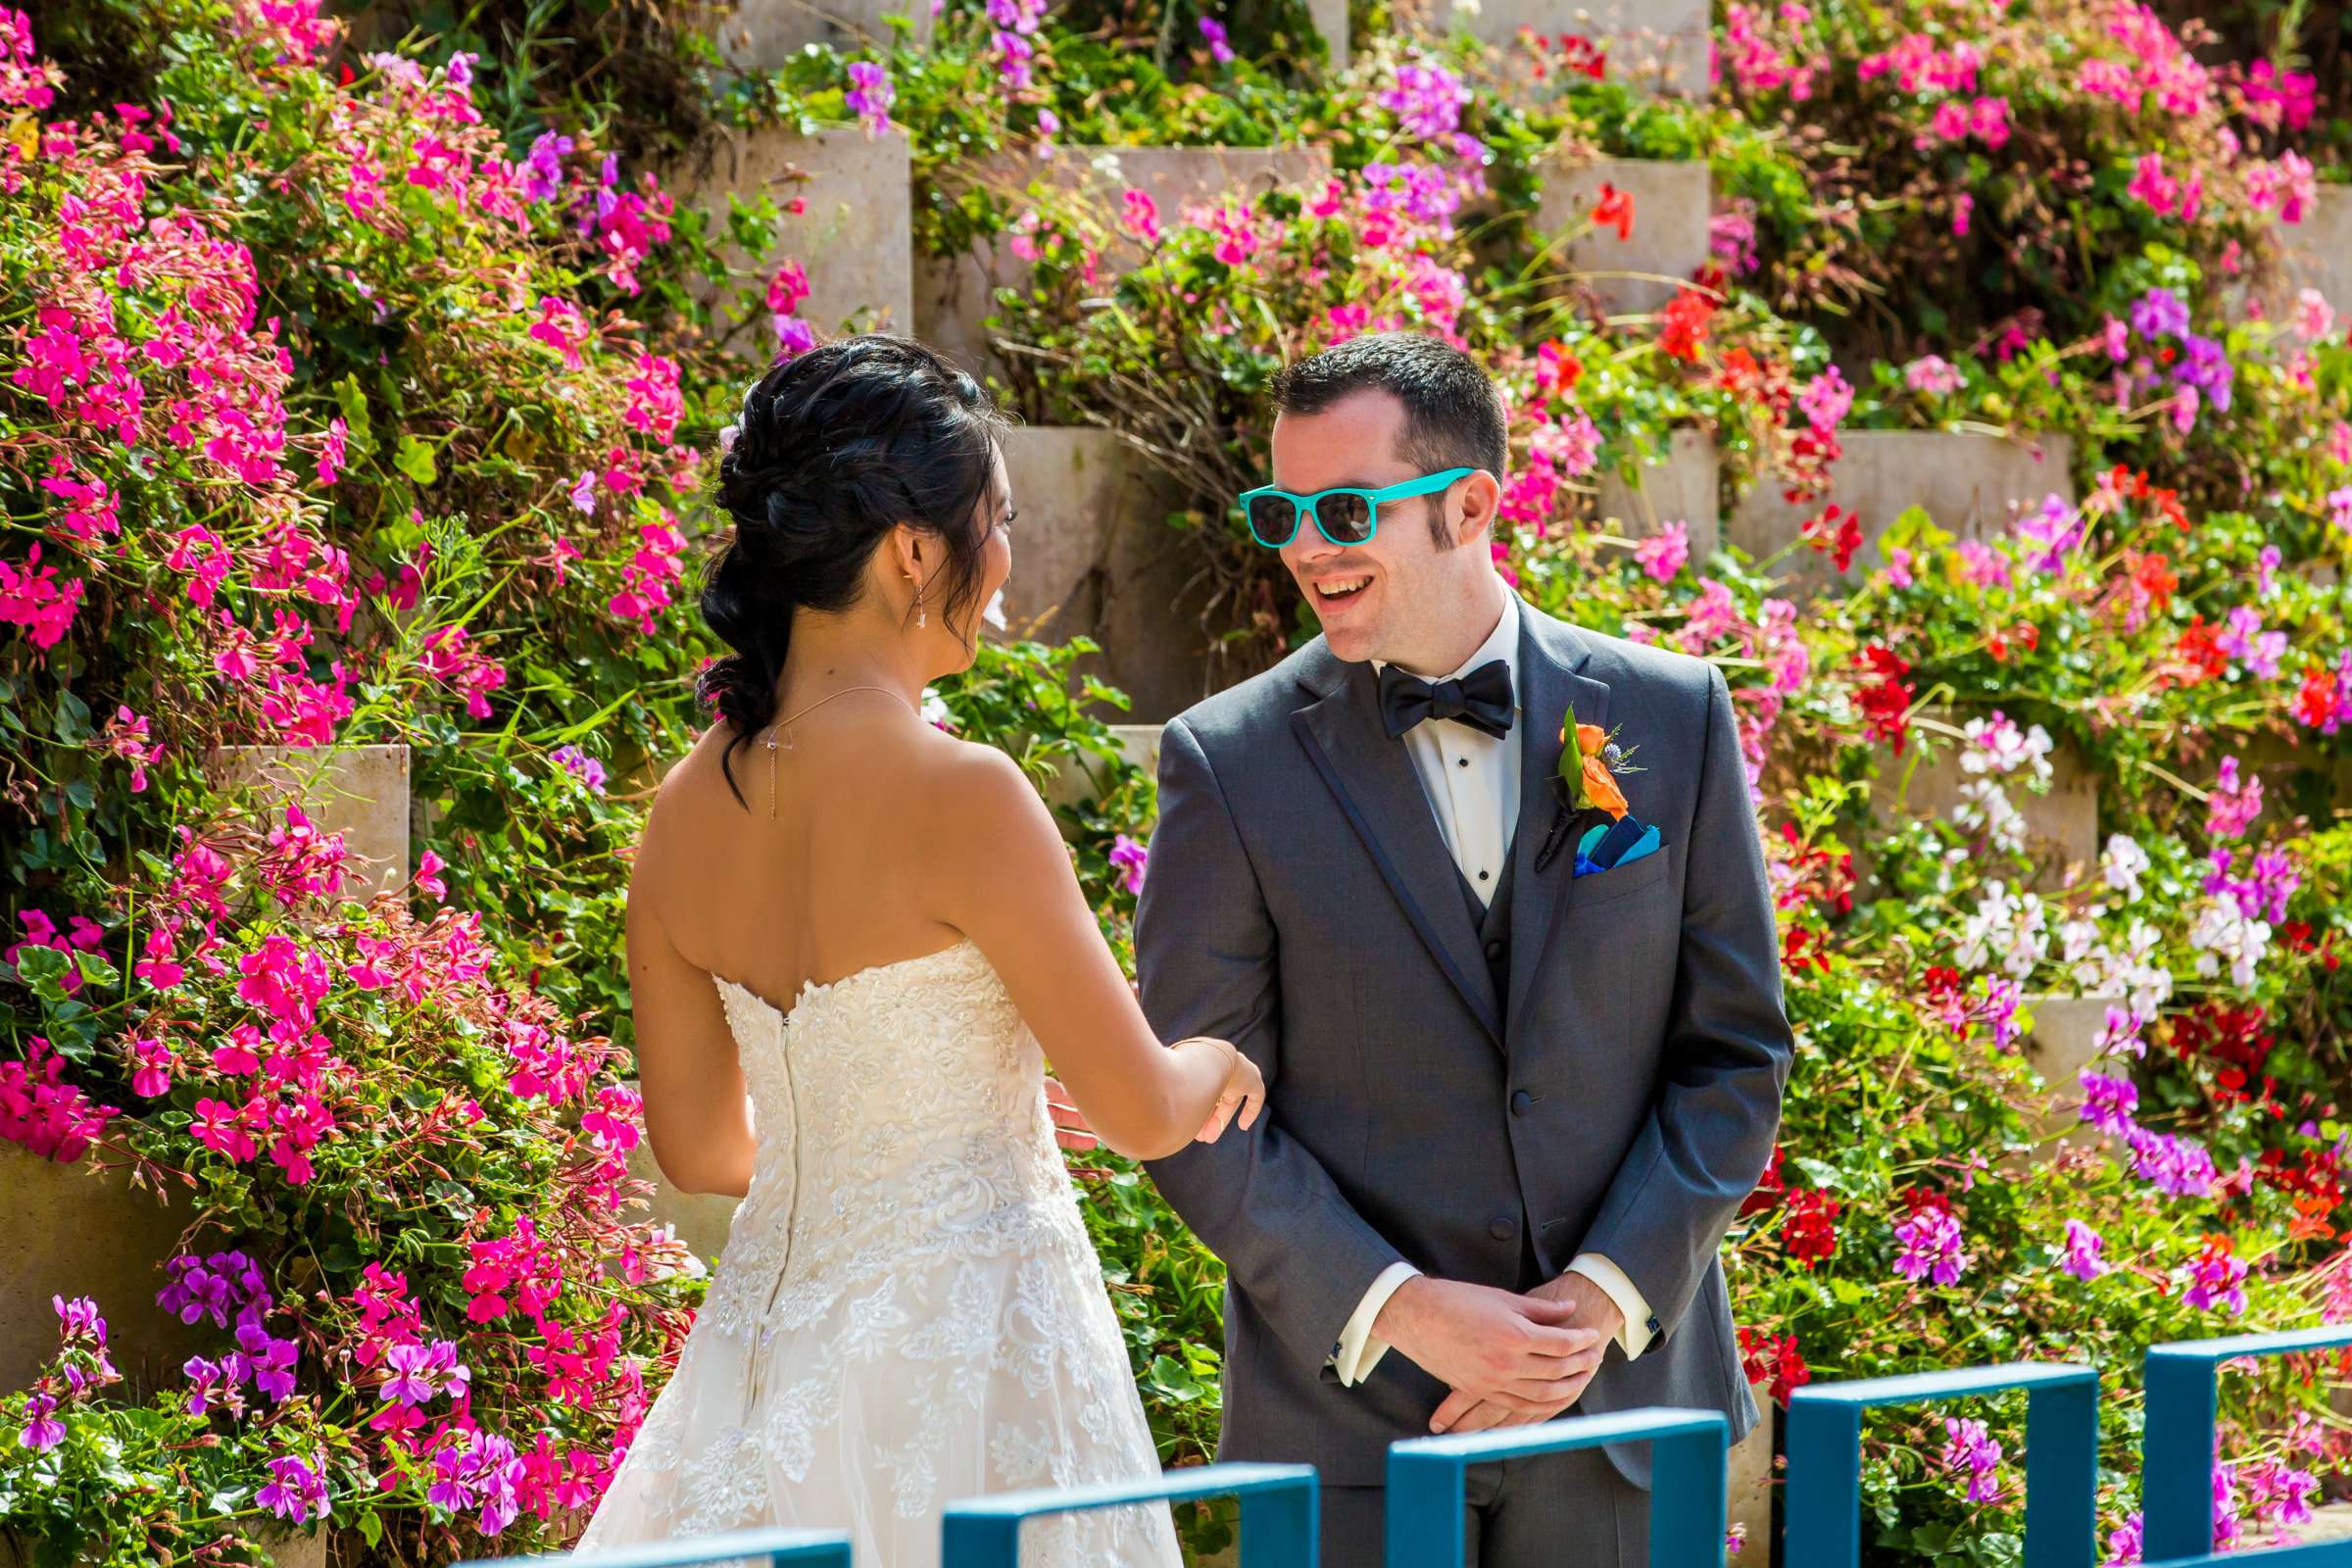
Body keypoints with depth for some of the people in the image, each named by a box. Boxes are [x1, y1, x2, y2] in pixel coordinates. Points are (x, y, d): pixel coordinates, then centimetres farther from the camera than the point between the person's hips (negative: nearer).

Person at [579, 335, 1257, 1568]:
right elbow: (1141, 1112, -11)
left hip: (771, 1319, 7)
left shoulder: (688, 809, 2)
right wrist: (1217, 1067, 12)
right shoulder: (959, 796, -18)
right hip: (963, 1348, -7)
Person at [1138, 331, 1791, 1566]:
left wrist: (1606, 1298, -8)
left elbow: (1736, 1053, 4)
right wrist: (1397, 1311, -15)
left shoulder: (1671, 718, 2)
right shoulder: (1230, 761, -3)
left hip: (1624, 1387, 2)